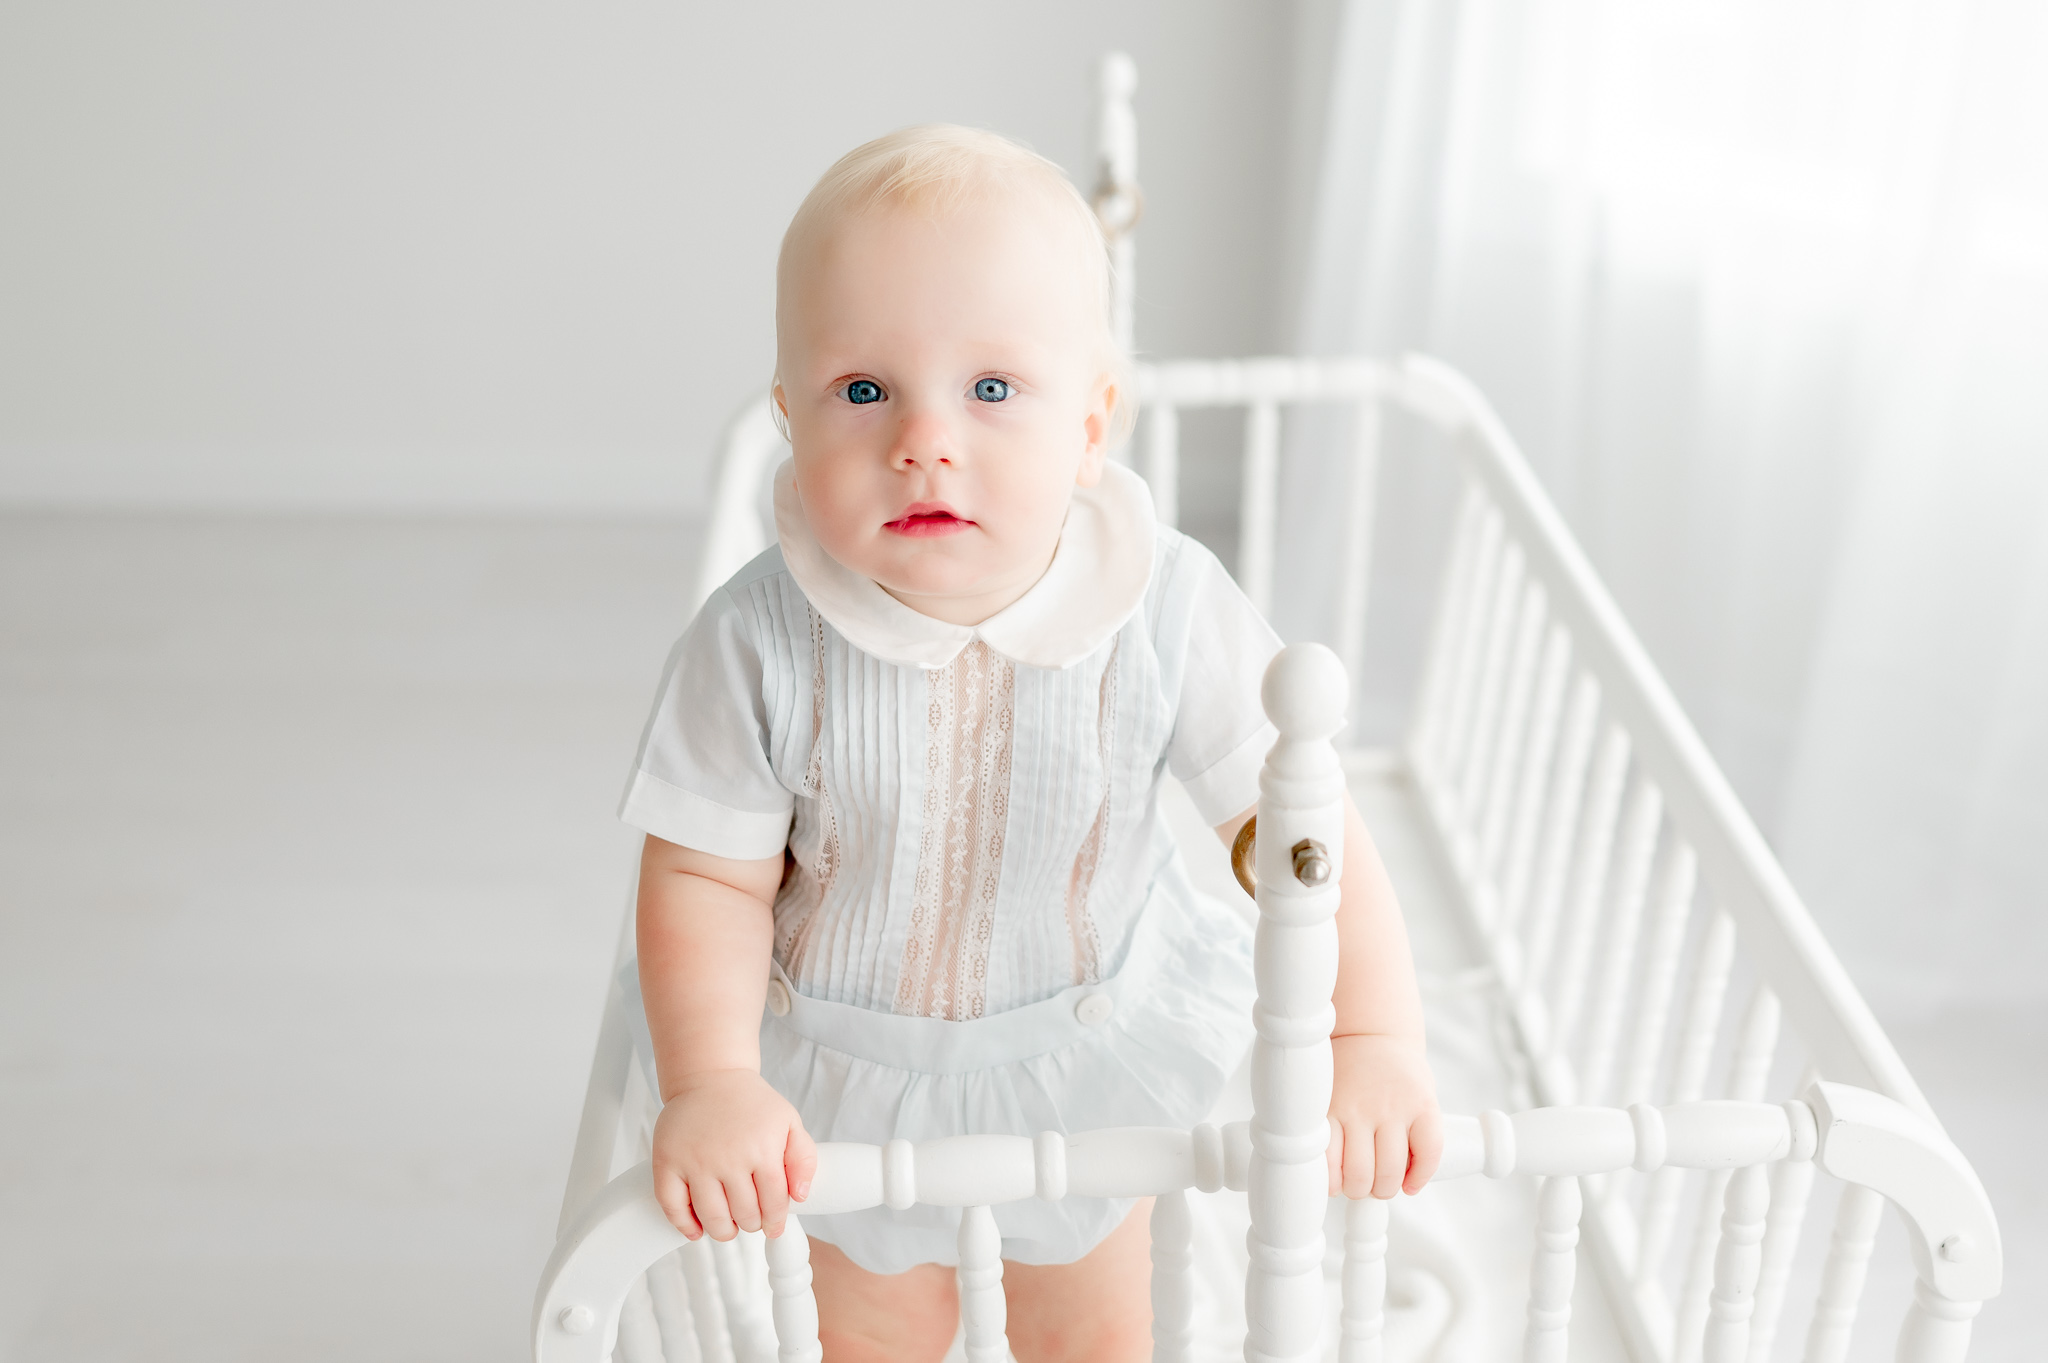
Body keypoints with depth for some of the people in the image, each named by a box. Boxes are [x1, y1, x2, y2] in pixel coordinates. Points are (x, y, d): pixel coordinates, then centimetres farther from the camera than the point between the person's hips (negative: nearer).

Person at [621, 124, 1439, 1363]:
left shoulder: (1168, 612, -26)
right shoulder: (758, 647, -27)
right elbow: (709, 877, -16)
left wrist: (1375, 1040, -25)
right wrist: (709, 1084, -26)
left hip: (1088, 1050, 1)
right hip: (850, 1061, 0)